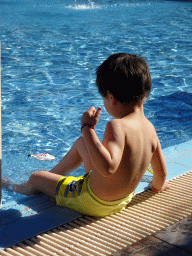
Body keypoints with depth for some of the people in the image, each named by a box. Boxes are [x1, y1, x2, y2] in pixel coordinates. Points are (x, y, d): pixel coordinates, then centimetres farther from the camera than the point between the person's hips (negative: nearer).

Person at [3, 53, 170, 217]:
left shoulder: (117, 126, -33)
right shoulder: (149, 128, -10)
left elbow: (108, 167, -46)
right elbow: (162, 173, -1)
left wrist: (88, 128, -36)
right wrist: (158, 185, 23)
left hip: (92, 202, -8)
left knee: (36, 178, 14)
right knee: (81, 142, 28)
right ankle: (52, 174, 50)